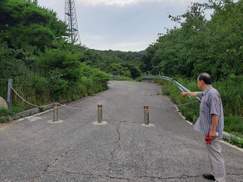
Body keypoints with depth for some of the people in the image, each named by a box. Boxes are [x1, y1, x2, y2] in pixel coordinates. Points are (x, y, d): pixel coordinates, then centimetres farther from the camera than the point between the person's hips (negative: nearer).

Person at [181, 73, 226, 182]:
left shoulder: (212, 93, -20)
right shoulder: (206, 93, 11)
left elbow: (215, 114, -24)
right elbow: (197, 94, 34)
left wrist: (213, 130, -24)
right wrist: (187, 93, 51)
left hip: (211, 131, -10)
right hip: (208, 130, 10)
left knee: (216, 154, -4)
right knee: (212, 153, 18)